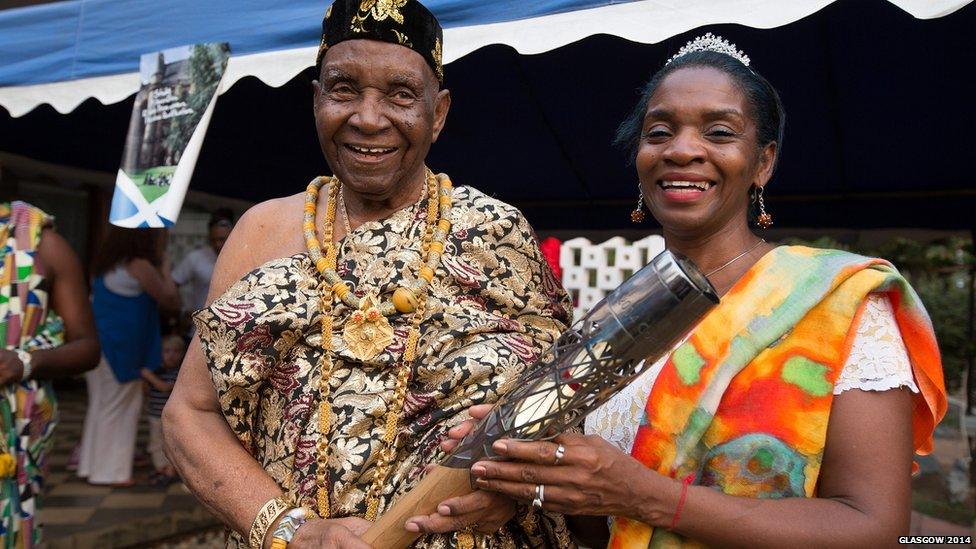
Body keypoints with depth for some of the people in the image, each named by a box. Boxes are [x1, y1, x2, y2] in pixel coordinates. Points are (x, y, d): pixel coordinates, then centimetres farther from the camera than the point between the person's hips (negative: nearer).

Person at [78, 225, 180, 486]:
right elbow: (172, 301, -10)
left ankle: (94, 464, 27)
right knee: (119, 407, 3)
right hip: (118, 347, -8)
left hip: (100, 344, 8)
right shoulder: (140, 266, -15)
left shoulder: (107, 264, 9)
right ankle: (110, 470, 11)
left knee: (102, 405, 17)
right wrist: (164, 268, -1)